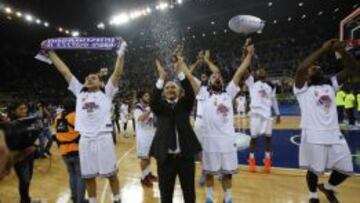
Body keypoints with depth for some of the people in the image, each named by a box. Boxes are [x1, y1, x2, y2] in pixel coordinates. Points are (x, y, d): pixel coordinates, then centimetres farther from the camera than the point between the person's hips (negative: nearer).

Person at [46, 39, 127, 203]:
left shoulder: (106, 93, 6)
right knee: (88, 176, 13)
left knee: (111, 174, 7)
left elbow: (117, 73, -4)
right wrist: (50, 52, 17)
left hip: (103, 138, -3)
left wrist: (121, 54, -12)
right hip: (85, 139, 3)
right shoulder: (80, 92, 14)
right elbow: (65, 71, 15)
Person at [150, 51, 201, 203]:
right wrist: (161, 77, -26)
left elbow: (190, 93, -13)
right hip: (165, 156, 0)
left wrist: (180, 71, -24)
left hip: (185, 155, 0)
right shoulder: (160, 106, 6)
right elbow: (152, 101, -16)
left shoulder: (184, 104, 7)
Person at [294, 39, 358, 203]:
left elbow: (353, 69, 7)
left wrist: (342, 51, -9)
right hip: (313, 136, -5)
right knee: (314, 170, 4)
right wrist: (323, 50, -19)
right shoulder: (302, 88, -3)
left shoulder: (331, 84, 15)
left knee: (346, 170, 12)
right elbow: (301, 69, -23)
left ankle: (328, 188, 41)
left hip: (334, 135, 6)